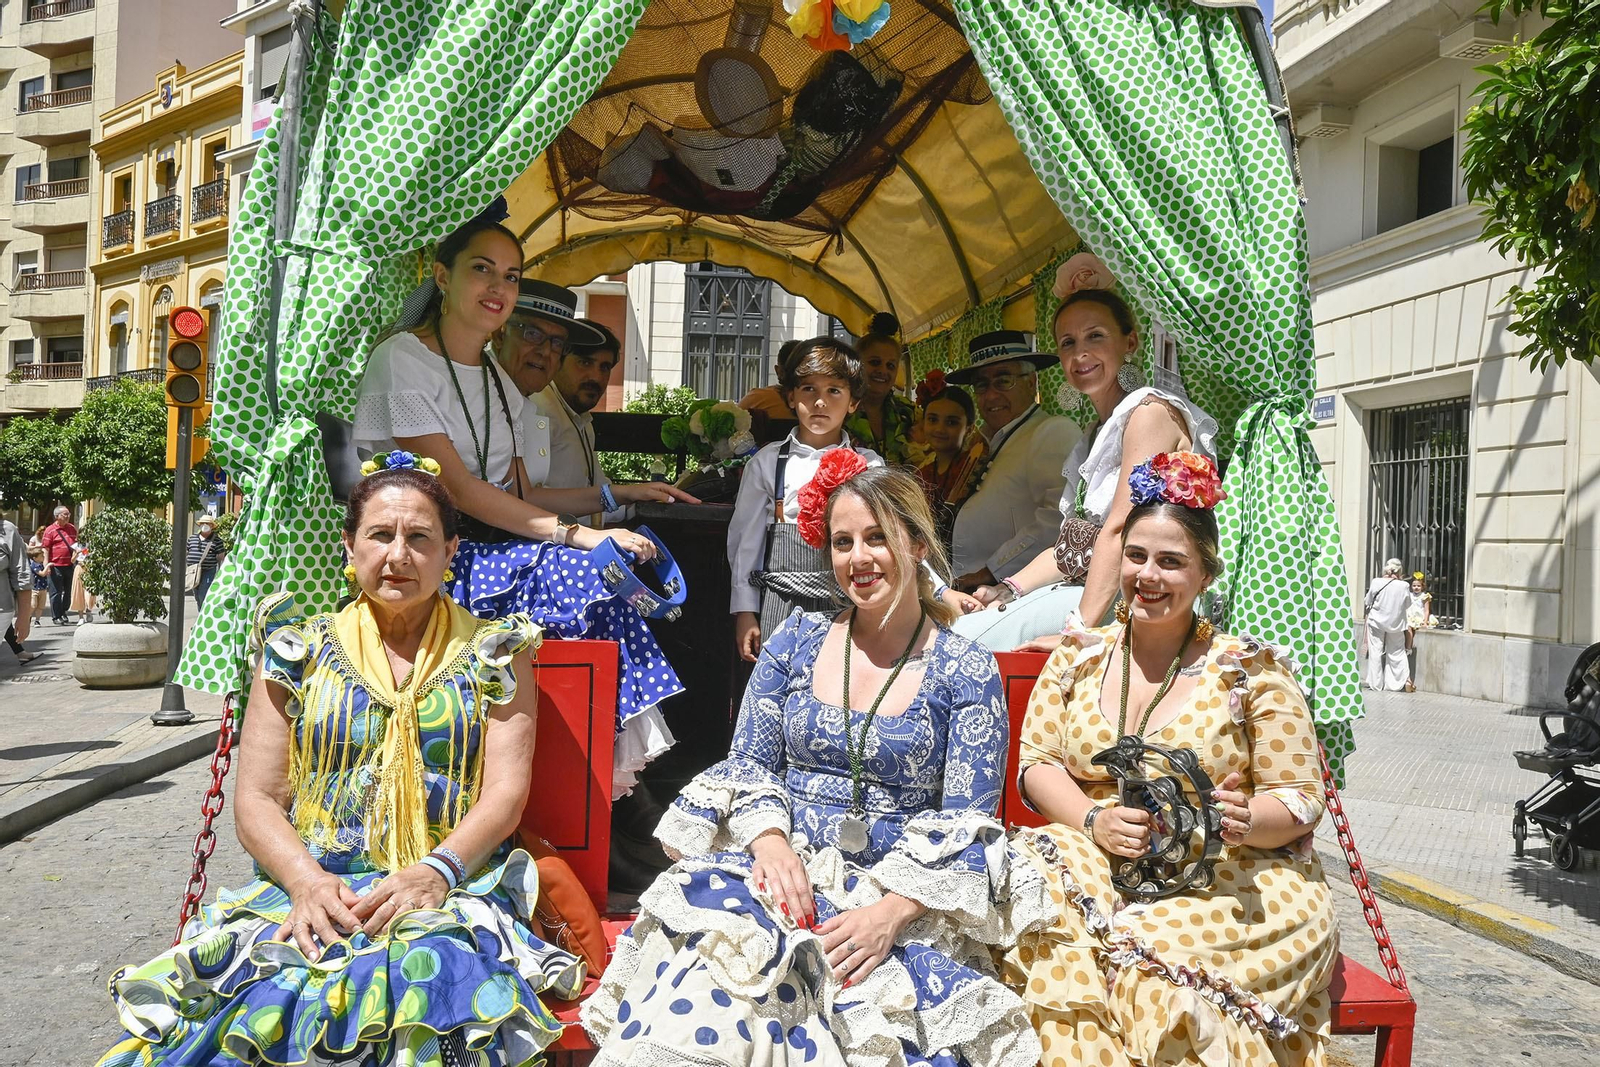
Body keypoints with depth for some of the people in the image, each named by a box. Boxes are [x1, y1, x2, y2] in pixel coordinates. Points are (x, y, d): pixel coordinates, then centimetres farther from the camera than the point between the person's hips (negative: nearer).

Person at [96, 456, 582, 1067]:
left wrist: (436, 869, -17)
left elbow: (505, 792, 1)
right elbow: (256, 797, 8)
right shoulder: (298, 649, 13)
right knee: (270, 993, -31)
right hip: (306, 885, 2)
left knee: (431, 975, -35)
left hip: (451, 890, -1)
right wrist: (306, 879, -12)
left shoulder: (493, 652, 10)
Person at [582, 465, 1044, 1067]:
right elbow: (750, 762, 9)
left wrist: (891, 911, -18)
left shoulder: (966, 674, 2)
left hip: (898, 892, -1)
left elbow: (966, 827, -2)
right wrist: (770, 839, -12)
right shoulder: (796, 641, 11)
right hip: (780, 866, 2)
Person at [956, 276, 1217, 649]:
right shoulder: (1098, 433, 21)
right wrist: (1009, 589, 1)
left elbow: (1120, 533, -18)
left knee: (969, 638, -26)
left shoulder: (1150, 412, -8)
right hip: (1083, 588, 9)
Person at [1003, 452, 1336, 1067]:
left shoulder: (1252, 669, 2)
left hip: (1230, 879, -3)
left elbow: (1300, 798, 1)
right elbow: (1036, 764, 7)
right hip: (1097, 864, 3)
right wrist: (1094, 820, -13)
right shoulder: (1076, 658, 11)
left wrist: (1244, 821, -21)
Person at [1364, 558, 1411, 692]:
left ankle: (1376, 683, 12)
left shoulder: (1376, 582, -13)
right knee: (1396, 653, 12)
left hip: (1376, 622, -1)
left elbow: (1368, 601, -1)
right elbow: (1407, 604, 3)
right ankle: (1396, 683, 12)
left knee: (1375, 652, 8)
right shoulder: (1403, 586, -13)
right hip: (1396, 624, 1)